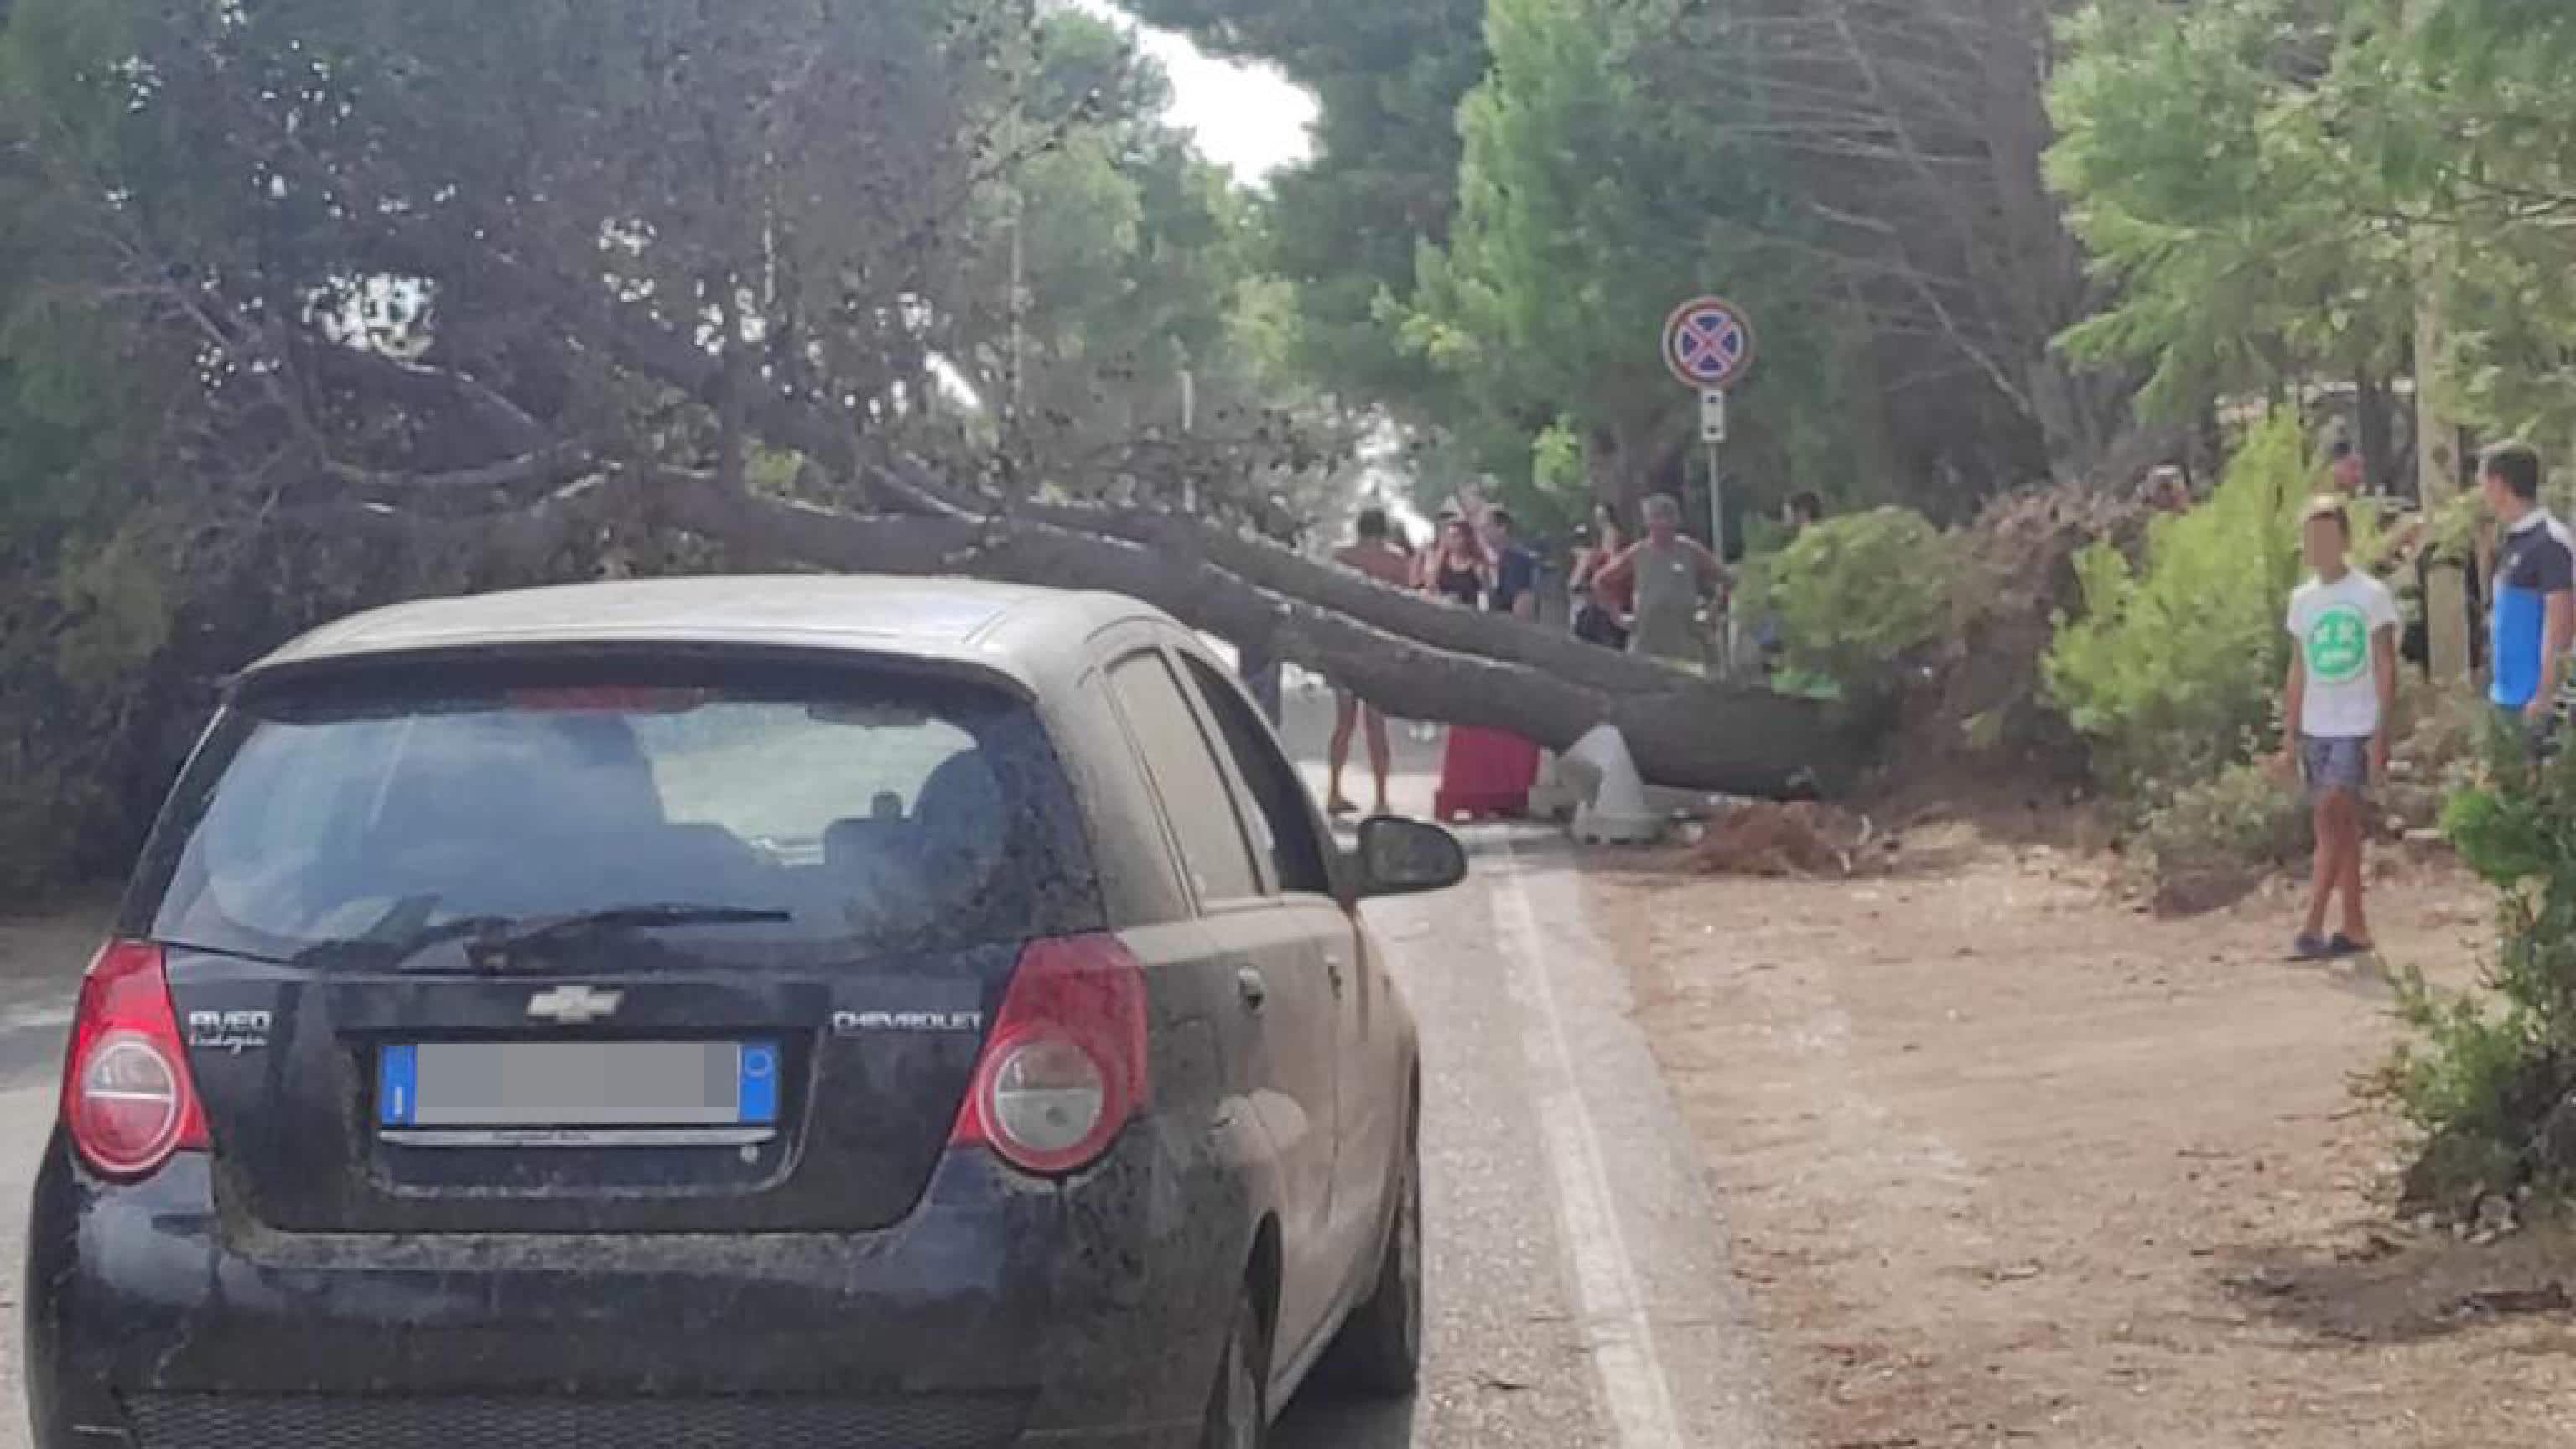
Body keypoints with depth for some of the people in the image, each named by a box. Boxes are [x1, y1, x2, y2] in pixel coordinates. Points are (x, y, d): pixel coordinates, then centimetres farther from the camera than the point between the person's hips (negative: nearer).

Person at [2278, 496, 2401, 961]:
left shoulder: (2371, 595, -6)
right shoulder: (2302, 600, 10)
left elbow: (2386, 668, -7)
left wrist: (2382, 734, -13)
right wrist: (2290, 734, 10)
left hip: (2358, 729, -6)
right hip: (2316, 730, 6)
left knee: (2332, 818, -15)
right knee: (2340, 826, 9)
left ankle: (2313, 926, -18)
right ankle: (2355, 926, 14)